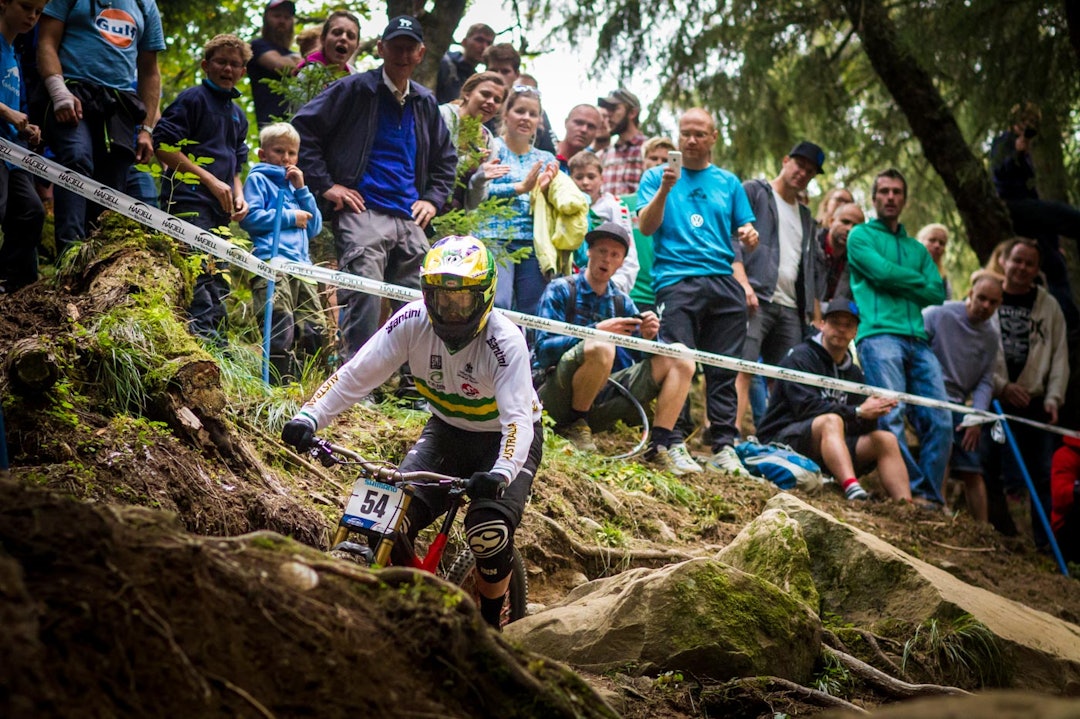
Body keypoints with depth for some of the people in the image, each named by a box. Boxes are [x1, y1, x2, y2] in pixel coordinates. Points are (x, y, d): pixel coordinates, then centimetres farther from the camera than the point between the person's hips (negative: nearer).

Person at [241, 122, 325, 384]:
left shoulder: (292, 184, 29)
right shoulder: (258, 179, 10)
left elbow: (314, 228, 21)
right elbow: (249, 217, -7)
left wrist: (301, 190, 12)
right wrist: (290, 217, -2)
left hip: (301, 265, 7)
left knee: (316, 330, 3)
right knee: (281, 332, -17)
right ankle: (282, 385, -18)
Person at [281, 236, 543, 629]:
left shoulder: (505, 341, -30)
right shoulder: (413, 321, -20)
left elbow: (518, 419, -39)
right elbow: (356, 374, -22)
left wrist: (501, 474, -57)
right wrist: (309, 417, -37)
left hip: (504, 438, -4)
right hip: (447, 429, 4)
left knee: (490, 530, -26)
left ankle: (489, 624, 0)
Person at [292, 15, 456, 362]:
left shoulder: (425, 103, 20)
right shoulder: (356, 89, 3)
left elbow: (445, 159, 33)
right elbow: (303, 128, 0)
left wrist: (433, 199, 17)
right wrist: (325, 185, -6)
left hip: (410, 220, 6)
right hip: (362, 213, -6)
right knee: (365, 296, -19)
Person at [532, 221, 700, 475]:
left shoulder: (622, 302, 13)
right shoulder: (561, 290, -3)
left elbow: (646, 356, 11)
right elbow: (544, 350, -14)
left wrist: (649, 336, -12)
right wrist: (596, 331, -23)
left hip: (599, 401, 6)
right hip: (557, 395, -6)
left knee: (679, 358, -2)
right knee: (600, 347, -36)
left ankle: (663, 444, -10)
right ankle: (573, 425, -16)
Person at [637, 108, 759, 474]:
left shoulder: (728, 182, 21)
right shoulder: (657, 176, 13)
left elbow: (745, 231, 23)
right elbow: (646, 227, 0)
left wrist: (750, 235, -1)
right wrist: (665, 189, -15)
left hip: (724, 282, 3)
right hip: (677, 280, -3)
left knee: (723, 369, -1)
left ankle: (724, 447, 0)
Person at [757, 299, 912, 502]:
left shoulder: (853, 372, 18)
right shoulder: (800, 357, -4)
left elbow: (861, 426, 10)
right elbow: (806, 407, -19)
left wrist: (872, 414, -15)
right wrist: (857, 413, -23)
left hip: (830, 447, 7)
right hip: (784, 438, -7)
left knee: (886, 439, -12)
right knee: (831, 420, -35)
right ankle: (852, 490, -56)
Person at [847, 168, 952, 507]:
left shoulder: (916, 248, 28)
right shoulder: (861, 236, 14)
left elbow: (938, 294, 14)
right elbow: (882, 271, -5)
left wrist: (898, 283, 3)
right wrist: (920, 282, 7)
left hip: (918, 340, 5)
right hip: (879, 335, -5)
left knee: (939, 421, -8)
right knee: (892, 417, -18)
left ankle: (931, 496, -5)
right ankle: (912, 491, -16)